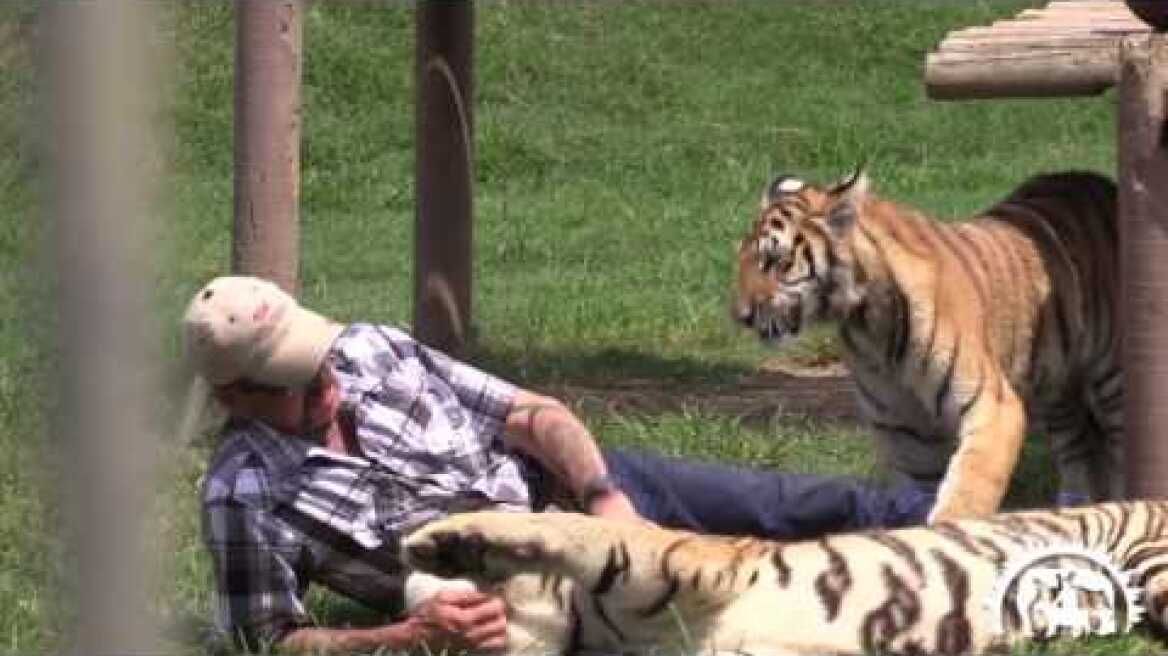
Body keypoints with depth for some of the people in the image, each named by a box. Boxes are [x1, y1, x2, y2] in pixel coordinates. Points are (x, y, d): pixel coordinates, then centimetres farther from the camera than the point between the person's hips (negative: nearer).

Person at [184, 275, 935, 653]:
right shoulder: (247, 495, -18)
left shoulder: (369, 351, -6)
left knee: (794, 506, 5)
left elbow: (535, 416, -3)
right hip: (514, 593, -5)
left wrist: (606, 496, -20)